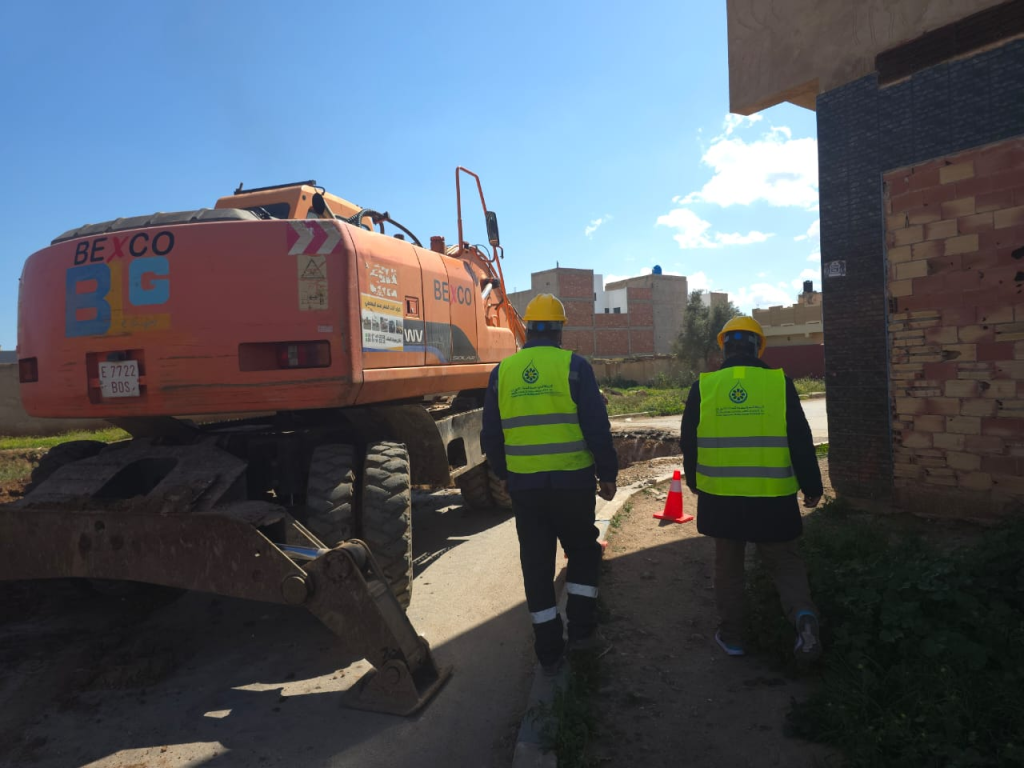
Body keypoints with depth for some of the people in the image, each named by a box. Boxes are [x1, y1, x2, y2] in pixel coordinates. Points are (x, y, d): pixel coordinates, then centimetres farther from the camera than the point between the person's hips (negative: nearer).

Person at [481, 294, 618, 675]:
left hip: (524, 486, 3)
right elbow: (597, 428, -10)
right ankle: (581, 629, 18)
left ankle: (549, 651, 20)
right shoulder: (574, 365, -7)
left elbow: (491, 435, 7)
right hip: (572, 483, -2)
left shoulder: (502, 371, 2)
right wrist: (607, 474, 2)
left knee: (537, 565, 12)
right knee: (583, 553, 21)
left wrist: (505, 474, 20)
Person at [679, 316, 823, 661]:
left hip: (720, 496, 1)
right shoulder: (779, 382, -5)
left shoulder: (703, 387, -2)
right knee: (784, 561, 16)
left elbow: (688, 442, 5)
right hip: (772, 497, -1)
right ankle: (803, 614, -7)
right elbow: (800, 441, -3)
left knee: (728, 565, 16)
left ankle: (731, 635, 24)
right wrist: (811, 486, 8)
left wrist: (694, 481, 21)